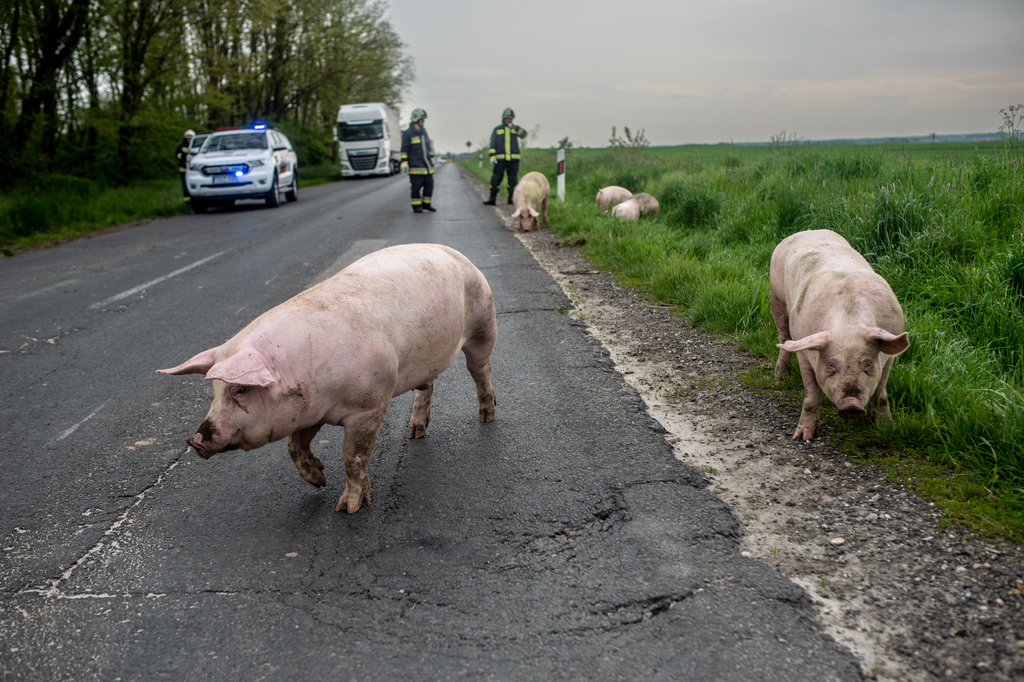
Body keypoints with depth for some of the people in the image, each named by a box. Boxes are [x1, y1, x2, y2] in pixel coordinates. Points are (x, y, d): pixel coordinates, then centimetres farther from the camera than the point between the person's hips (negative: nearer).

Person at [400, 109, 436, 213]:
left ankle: (426, 204, 19)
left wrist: (432, 159, 25)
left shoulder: (424, 131, 16)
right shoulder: (408, 133, -5)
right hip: (415, 166, -7)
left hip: (427, 166, 7)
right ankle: (416, 206, 7)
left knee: (429, 185, 6)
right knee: (416, 186, -3)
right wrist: (404, 163, -11)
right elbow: (404, 150, -6)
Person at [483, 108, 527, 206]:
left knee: (513, 179, 2)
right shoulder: (497, 130, 10)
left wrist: (515, 128, -27)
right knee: (495, 179, -5)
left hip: (514, 159, 1)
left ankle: (511, 198, 12)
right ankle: (492, 199, -1)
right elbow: (492, 144, 6)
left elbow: (523, 134, -9)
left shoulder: (515, 129, 12)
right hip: (500, 159, -1)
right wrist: (492, 157, -6)